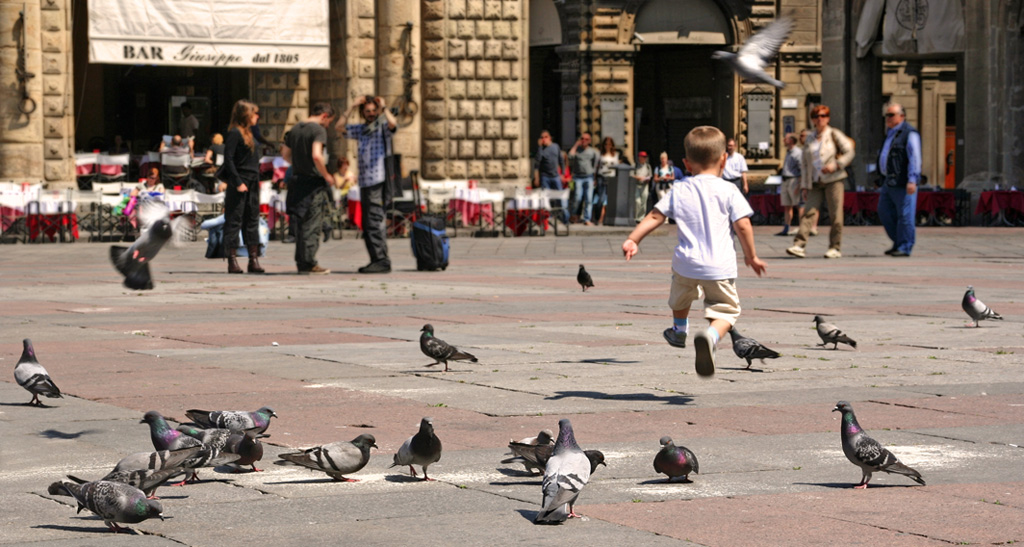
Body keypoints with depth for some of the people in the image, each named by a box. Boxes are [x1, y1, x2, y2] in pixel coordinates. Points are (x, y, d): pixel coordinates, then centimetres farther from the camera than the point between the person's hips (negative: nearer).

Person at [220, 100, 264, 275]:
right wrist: (237, 182, -19)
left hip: (252, 183, 9)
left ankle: (253, 260, 10)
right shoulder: (234, 133, -10)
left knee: (252, 221, 8)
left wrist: (256, 181, 14)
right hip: (239, 184, -9)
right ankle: (232, 261, -3)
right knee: (234, 221, -4)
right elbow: (228, 159, -15)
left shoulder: (249, 133, 15)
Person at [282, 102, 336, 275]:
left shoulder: (295, 129, 12)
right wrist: (326, 175, -13)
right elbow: (316, 155, -25)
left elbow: (285, 154, 17)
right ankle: (308, 264, -4)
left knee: (300, 223, 12)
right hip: (313, 182, -8)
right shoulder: (318, 130, -12)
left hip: (297, 180, 8)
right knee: (312, 224, -3)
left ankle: (301, 262, 15)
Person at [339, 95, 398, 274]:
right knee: (367, 225, 9)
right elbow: (340, 126, 12)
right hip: (364, 182, 8)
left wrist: (383, 107, -10)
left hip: (379, 180, -8)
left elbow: (393, 123, -20)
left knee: (375, 222, -14)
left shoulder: (382, 125, 1)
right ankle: (375, 260, 14)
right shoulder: (361, 129, 19)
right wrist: (353, 107, 7)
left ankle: (382, 261, -15)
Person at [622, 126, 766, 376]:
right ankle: (710, 336, -27)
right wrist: (751, 256, 6)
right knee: (726, 309, 4)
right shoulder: (728, 191, -1)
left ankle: (679, 330, 56)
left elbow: (655, 216, 1)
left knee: (681, 296, 33)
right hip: (720, 266, -3)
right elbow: (742, 225, -6)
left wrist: (633, 239, 2)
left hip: (686, 262, 3)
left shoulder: (679, 191, 6)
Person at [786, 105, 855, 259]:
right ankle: (798, 245, -18)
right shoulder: (810, 138, 14)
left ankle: (835, 248, 2)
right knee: (808, 212, -9)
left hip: (834, 180, -3)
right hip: (815, 183, 4)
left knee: (835, 215, -5)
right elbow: (804, 163, 16)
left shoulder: (834, 134, 2)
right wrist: (804, 186, 10)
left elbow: (849, 152, -3)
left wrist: (835, 165, -17)